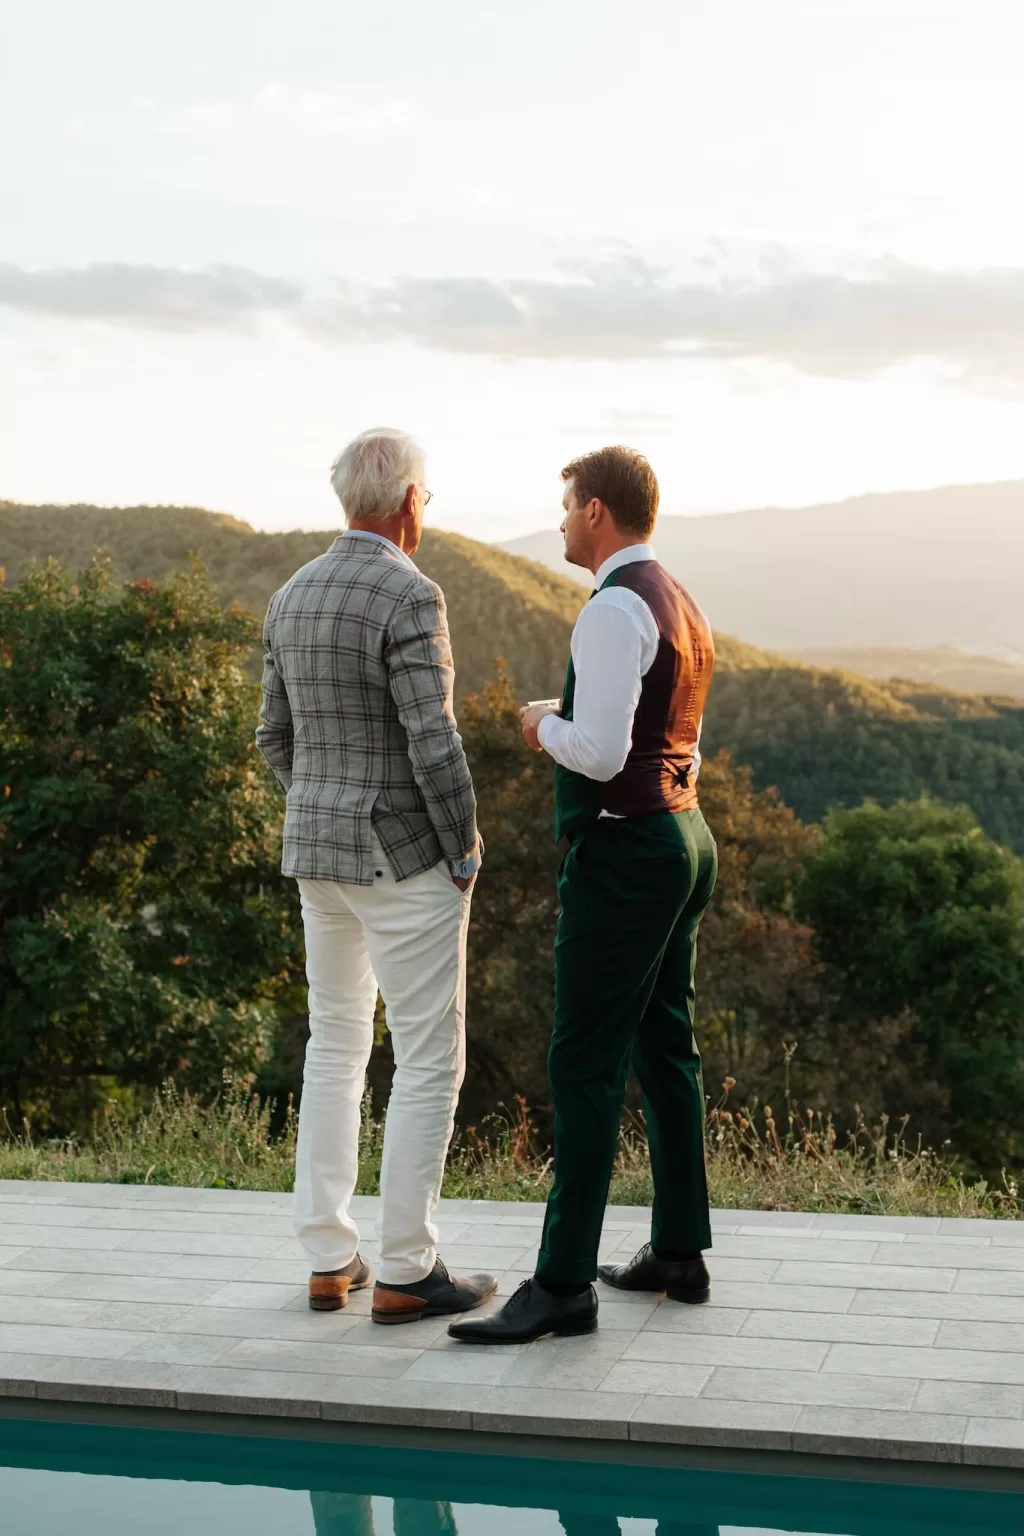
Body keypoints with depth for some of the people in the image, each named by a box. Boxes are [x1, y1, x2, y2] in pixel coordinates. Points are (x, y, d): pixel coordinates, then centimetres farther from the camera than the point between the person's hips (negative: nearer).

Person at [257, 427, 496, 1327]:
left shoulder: (295, 596, 7)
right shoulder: (409, 597, -18)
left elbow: (278, 738, 13)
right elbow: (433, 743, -23)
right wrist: (466, 851, -10)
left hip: (319, 850, 8)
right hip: (405, 858, -8)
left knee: (336, 1049, 16)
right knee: (431, 1060, 1)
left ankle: (330, 1262, 19)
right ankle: (406, 1274, 6)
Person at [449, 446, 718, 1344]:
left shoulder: (616, 609, -17)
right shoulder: (682, 607, 15)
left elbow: (600, 753, -24)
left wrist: (546, 725, -6)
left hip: (625, 855, -10)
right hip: (682, 836, 10)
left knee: (585, 1066, -8)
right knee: (664, 1048, 15)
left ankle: (564, 1284, -6)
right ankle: (680, 1254, 23)